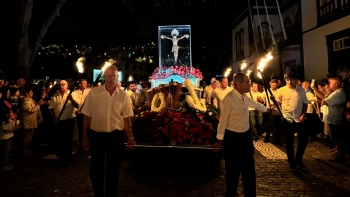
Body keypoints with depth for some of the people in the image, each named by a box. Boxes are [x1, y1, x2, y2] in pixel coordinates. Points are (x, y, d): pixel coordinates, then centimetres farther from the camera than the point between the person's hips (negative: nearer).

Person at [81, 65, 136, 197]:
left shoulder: (123, 95, -1)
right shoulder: (93, 93, -3)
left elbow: (126, 119, 1)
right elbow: (87, 116, 0)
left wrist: (130, 138, -3)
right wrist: (85, 137, 0)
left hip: (116, 136, 0)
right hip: (96, 135, 0)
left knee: (113, 169, 14)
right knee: (96, 169, 14)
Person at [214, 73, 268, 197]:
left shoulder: (245, 97, 5)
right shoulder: (229, 99, -20)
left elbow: (256, 105, 26)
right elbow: (223, 119, -17)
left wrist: (267, 109, 41)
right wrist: (220, 139, -12)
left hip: (246, 136, 8)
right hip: (232, 138, -8)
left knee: (249, 169, 18)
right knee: (233, 169, 9)